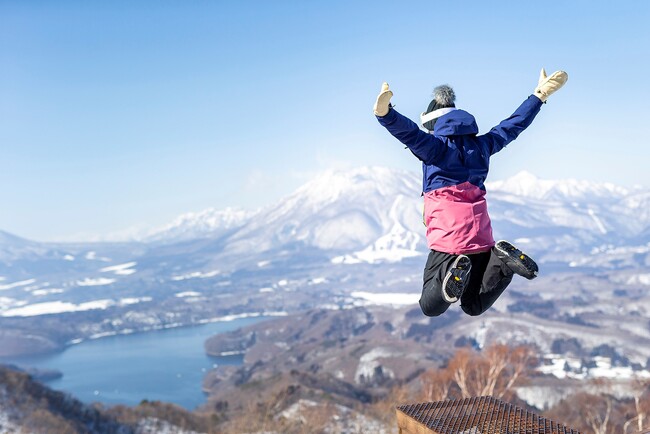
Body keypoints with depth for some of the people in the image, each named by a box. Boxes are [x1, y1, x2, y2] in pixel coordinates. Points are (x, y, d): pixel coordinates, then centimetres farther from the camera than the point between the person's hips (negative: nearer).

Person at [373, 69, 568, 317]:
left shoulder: (436, 146, -2)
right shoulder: (482, 144, 14)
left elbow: (409, 132, -22)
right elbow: (515, 123, 25)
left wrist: (384, 113, -38)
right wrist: (540, 94, 38)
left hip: (447, 240, -5)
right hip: (481, 237, 5)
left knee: (430, 308, 2)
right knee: (474, 306, 15)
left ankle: (454, 272, -29)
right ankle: (502, 261, -11)